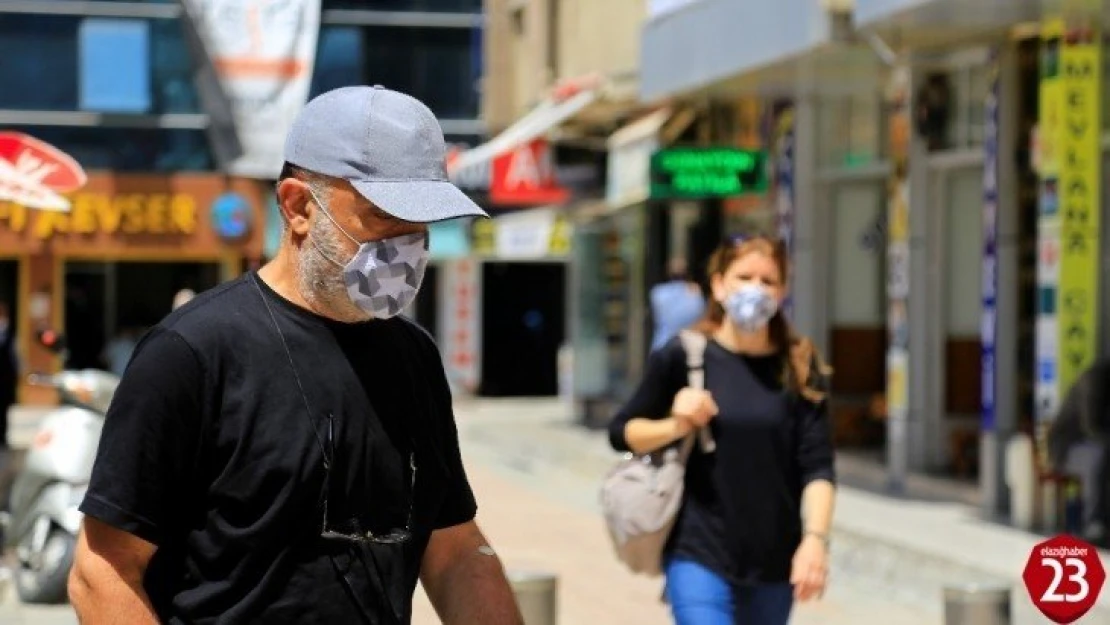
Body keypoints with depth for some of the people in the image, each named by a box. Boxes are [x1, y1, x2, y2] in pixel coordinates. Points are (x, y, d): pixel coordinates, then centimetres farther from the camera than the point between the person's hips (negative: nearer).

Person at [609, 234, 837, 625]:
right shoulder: (683, 358, -3)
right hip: (699, 553, -3)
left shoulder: (798, 370, 1)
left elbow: (816, 465, -3)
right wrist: (676, 426, -13)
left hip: (774, 560, 3)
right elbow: (622, 432, 5)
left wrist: (816, 537, -16)